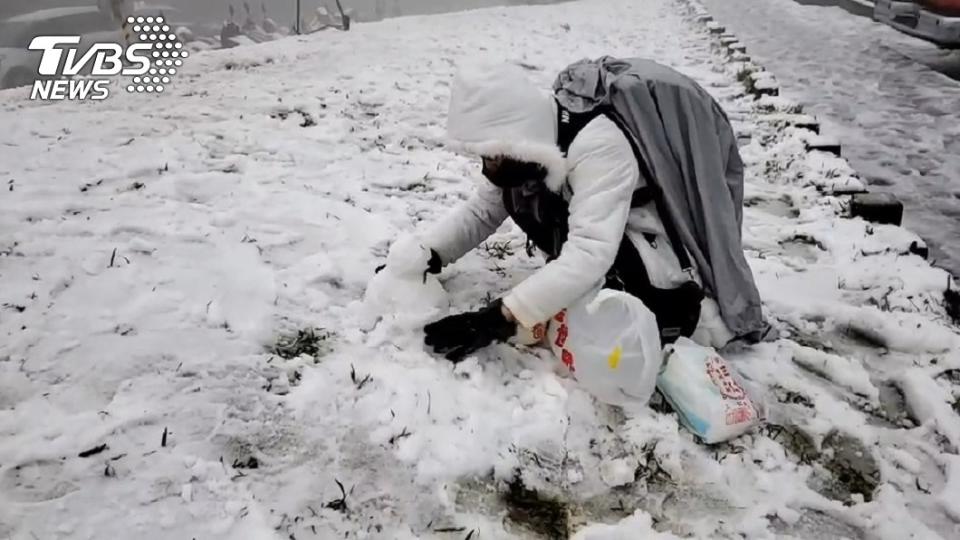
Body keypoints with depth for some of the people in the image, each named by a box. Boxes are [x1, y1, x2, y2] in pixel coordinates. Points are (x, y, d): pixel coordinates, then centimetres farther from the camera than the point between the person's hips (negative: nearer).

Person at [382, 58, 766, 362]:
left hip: (661, 261, -8)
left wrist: (501, 318, -47)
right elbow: (481, 211, -2)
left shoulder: (599, 147, -34)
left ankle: (708, 312, 3)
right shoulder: (535, 140, -8)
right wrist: (425, 255, -17)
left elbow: (589, 254, -42)